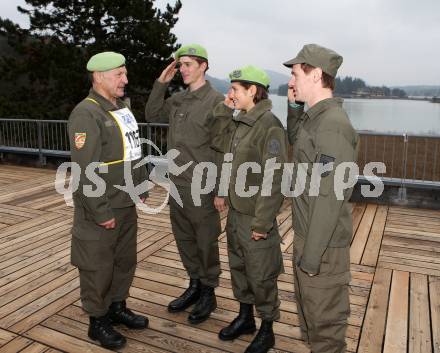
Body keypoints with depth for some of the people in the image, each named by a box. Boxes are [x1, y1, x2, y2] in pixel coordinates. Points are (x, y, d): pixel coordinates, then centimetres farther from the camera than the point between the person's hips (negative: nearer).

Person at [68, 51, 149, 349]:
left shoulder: (122, 108, 10)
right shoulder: (86, 114, -17)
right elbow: (86, 170, -21)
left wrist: (142, 188, 14)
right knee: (98, 268, 7)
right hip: (100, 211, -8)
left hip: (127, 205, 8)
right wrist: (101, 213, -20)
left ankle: (118, 307, 38)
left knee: (125, 261, 19)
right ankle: (98, 322, 25)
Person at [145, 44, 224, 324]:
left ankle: (208, 294, 26)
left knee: (206, 243, 8)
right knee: (184, 241, 17)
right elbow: (152, 115, 18)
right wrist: (161, 83, 6)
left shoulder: (216, 101, -12)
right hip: (177, 185, 7)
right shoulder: (177, 100, 9)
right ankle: (194, 286, 35)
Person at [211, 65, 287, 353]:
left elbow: (273, 179, -21)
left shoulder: (269, 126, -19)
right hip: (236, 211, 8)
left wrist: (262, 222, -20)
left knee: (261, 275, 8)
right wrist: (224, 111, 5)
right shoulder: (240, 121, 6)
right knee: (238, 267, 20)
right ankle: (245, 317, 41)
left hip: (255, 216, -8)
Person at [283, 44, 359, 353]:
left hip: (323, 243, -9)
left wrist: (312, 255, -20)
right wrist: (294, 106, 12)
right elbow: (296, 142, 28)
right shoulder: (314, 118, 6)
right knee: (308, 307, 26)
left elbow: (329, 198, -25)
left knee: (324, 318, 9)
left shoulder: (333, 125, -23)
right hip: (307, 234, 9)